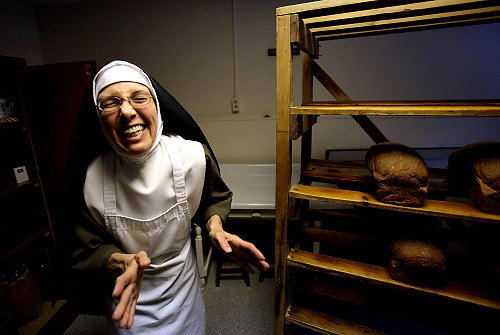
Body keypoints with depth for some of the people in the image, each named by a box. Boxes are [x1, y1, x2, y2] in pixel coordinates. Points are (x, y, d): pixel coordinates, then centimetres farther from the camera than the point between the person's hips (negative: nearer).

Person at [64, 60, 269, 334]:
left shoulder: (193, 155, -22)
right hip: (128, 294, -1)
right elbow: (86, 249, -9)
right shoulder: (89, 177, -23)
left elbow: (214, 198, -2)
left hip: (183, 283, 2)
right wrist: (122, 262, -29)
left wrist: (215, 227, -22)